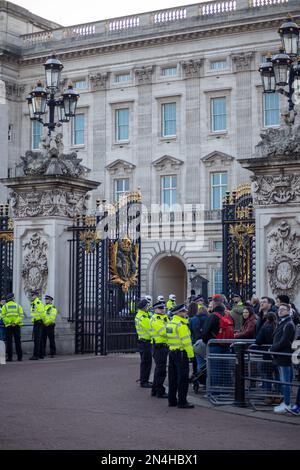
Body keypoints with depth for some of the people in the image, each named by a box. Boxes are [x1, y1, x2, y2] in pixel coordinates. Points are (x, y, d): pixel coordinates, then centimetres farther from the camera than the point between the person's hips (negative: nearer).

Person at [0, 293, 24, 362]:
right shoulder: (18, 306, 8)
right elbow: (21, 315, -2)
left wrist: (8, 322, -6)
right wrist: (16, 322, -8)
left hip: (8, 326, -2)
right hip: (17, 326, 2)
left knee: (9, 341, 1)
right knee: (18, 341, 7)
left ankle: (10, 357, -2)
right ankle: (19, 357, 7)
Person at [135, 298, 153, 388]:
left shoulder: (138, 315, 10)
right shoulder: (144, 318, -21)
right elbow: (151, 330, -21)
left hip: (142, 341, 10)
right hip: (146, 342, -10)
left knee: (145, 362, 18)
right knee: (146, 362, -4)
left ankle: (144, 380, 27)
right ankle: (144, 382, 0)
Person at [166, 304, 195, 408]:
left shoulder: (170, 324, 12)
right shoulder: (181, 325, -16)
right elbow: (186, 342, -18)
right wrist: (191, 354, -14)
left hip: (172, 352, 9)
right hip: (181, 353, -9)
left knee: (173, 378, 13)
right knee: (183, 378, -4)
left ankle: (172, 400, 18)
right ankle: (182, 402, -2)